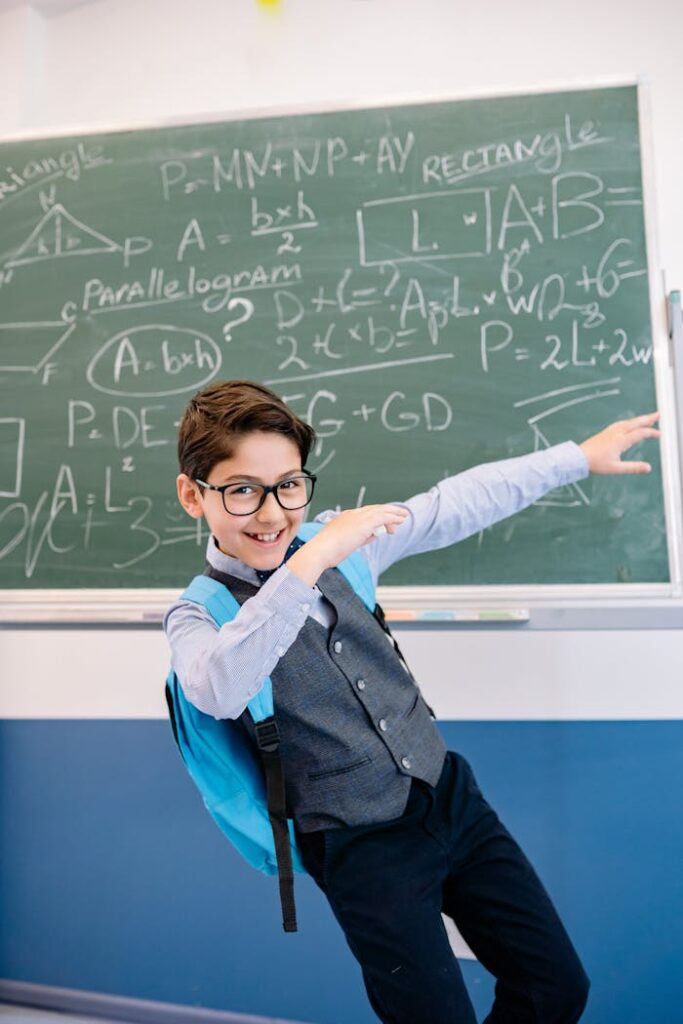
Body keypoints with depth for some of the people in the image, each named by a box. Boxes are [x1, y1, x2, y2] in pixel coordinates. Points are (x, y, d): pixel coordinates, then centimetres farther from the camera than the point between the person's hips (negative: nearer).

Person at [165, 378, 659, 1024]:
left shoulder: (340, 544, 0)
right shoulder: (197, 614, -12)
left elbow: (454, 506, 7)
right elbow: (218, 692, -35)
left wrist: (579, 457, 13)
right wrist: (306, 566, -39)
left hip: (452, 796, 5)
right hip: (365, 849, -4)